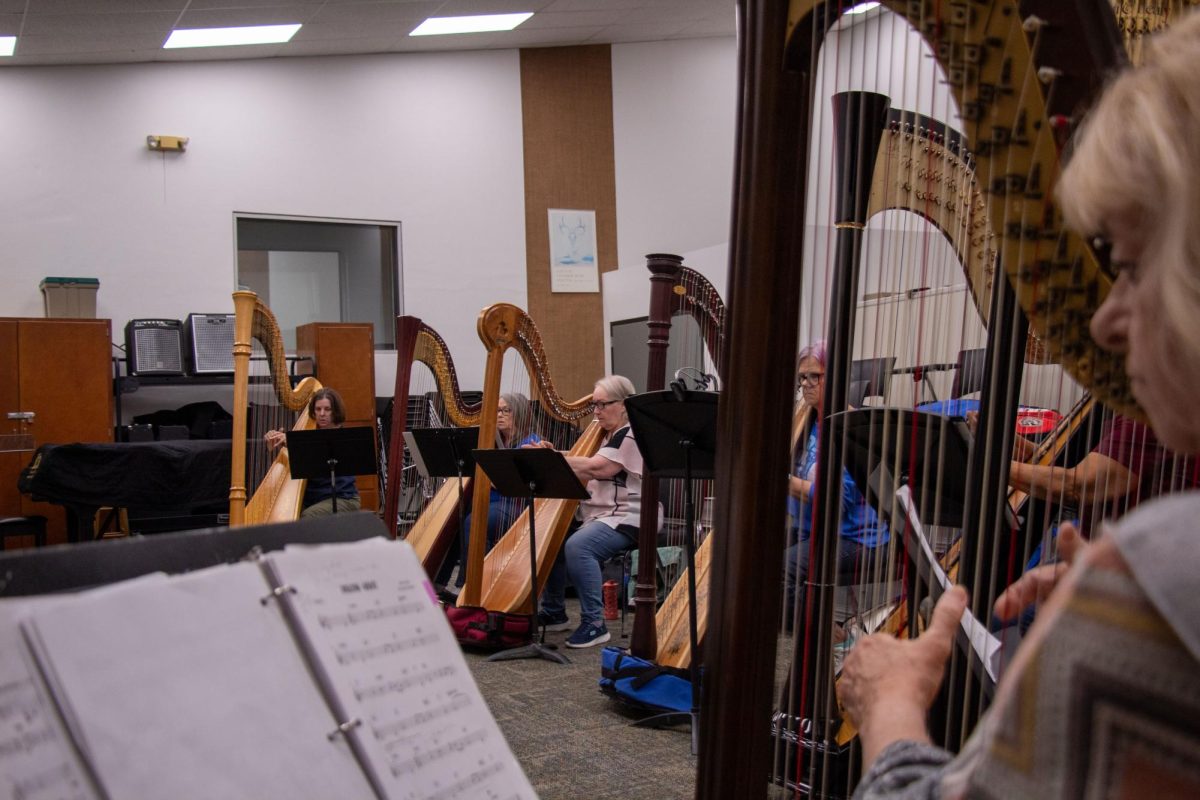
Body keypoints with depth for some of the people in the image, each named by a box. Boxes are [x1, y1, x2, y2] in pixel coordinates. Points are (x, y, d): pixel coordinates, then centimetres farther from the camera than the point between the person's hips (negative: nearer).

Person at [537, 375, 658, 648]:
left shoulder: (633, 436, -11)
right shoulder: (605, 434, 19)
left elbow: (593, 468, -23)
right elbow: (578, 473, 14)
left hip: (627, 518, -10)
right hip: (594, 513, 10)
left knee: (577, 546, -31)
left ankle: (594, 624, -22)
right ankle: (554, 613, 12)